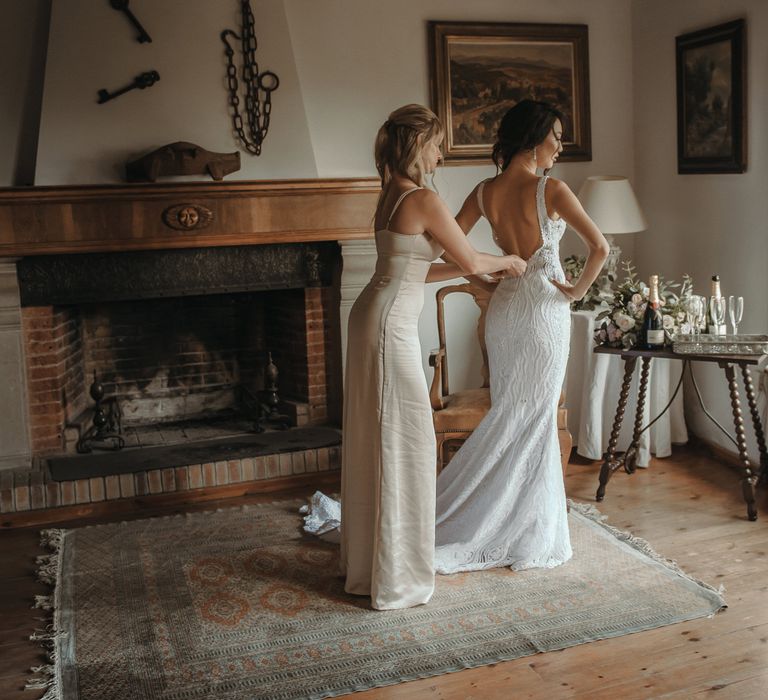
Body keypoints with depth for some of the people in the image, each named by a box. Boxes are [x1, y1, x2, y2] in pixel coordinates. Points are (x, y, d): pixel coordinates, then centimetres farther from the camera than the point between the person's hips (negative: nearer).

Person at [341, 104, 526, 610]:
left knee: (374, 443, 17)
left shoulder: (392, 195, 14)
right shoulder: (423, 200, -15)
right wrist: (509, 261, 14)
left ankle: (366, 563, 31)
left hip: (372, 320, 10)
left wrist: (480, 269, 22)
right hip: (392, 327, -10)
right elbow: (472, 261, -7)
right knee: (403, 444, -1)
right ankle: (396, 581, 10)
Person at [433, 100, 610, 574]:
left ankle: (524, 525, 24)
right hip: (545, 310, -5)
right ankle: (529, 534, 13)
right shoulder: (551, 189, -14)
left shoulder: (485, 192, 1)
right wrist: (578, 289, -6)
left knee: (514, 419, 14)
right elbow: (600, 247, -21)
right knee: (532, 420, 5)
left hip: (504, 309, 5)